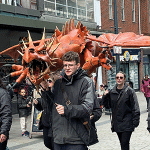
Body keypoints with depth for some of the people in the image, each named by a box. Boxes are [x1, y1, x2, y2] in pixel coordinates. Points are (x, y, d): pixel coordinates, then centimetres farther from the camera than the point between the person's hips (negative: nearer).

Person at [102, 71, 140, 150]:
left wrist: (135, 122, -10)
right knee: (122, 143, 15)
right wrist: (105, 96, -3)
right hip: (116, 123, 5)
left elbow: (135, 108, -6)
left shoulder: (129, 91, -6)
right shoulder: (111, 92, 7)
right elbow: (108, 105, 14)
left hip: (127, 124, -5)